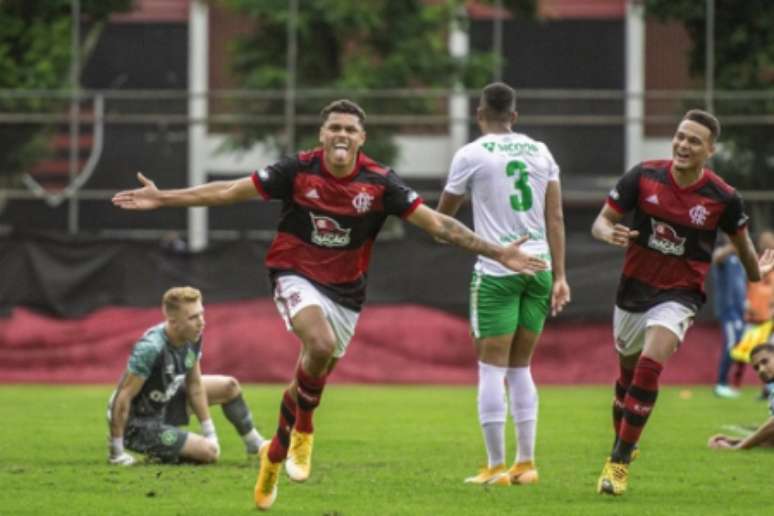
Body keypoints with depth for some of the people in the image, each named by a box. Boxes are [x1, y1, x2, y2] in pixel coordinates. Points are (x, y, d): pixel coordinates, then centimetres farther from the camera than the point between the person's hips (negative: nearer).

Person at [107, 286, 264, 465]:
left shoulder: (192, 338, -10)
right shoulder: (151, 348, -35)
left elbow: (195, 384, 2)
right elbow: (123, 397, -31)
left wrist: (210, 432, 2)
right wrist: (116, 452, -27)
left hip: (166, 401, 9)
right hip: (139, 422, -9)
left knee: (229, 386, 11)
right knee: (209, 452, -19)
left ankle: (254, 443, 31)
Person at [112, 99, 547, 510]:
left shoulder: (380, 183, -11)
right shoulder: (298, 171, -13)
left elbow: (437, 223, -9)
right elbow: (229, 192, -7)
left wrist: (498, 253, -15)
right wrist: (163, 198, -10)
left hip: (346, 290, 3)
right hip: (297, 277, -3)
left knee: (315, 380, 9)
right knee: (321, 345, -32)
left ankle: (276, 454, 33)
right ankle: (303, 430, -8)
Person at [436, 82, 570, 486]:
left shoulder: (471, 155, -3)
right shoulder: (540, 153, 10)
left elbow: (443, 214, 8)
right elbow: (555, 218, 5)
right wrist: (559, 276, 5)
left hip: (497, 271, -5)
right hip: (539, 267, 5)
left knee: (492, 368, -1)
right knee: (520, 368, 13)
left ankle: (496, 467, -3)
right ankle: (525, 464, 12)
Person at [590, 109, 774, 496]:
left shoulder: (723, 198, -13)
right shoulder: (644, 176, -10)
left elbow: (740, 240, 7)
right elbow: (601, 222, -5)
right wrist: (610, 234, -27)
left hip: (680, 294, -3)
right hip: (635, 287, 3)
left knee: (649, 367, -23)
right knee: (628, 372, 18)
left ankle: (620, 461, -16)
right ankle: (621, 445, 43)